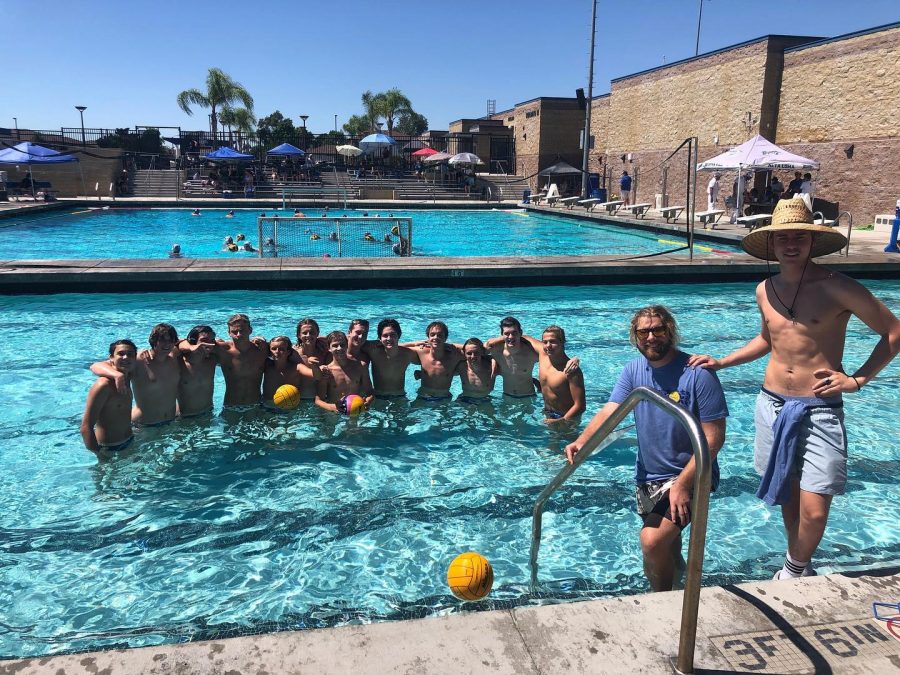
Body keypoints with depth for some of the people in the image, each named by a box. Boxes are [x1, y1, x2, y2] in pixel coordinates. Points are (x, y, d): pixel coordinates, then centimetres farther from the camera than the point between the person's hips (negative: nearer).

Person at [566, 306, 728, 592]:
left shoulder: (698, 373, -18)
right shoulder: (633, 370, -1)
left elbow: (713, 437, -18)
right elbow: (610, 411, -13)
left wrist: (682, 484, -25)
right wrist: (582, 441, -32)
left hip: (688, 475, -6)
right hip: (648, 476, 6)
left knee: (652, 541, -22)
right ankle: (675, 568, 57)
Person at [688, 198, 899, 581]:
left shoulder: (838, 288, -11)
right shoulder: (765, 290, 5)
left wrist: (856, 380, -10)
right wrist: (721, 363, 15)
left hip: (820, 410, -4)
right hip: (772, 405, 5)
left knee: (814, 511, -6)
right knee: (787, 493, 16)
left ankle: (793, 571, 21)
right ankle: (799, 566, 38)